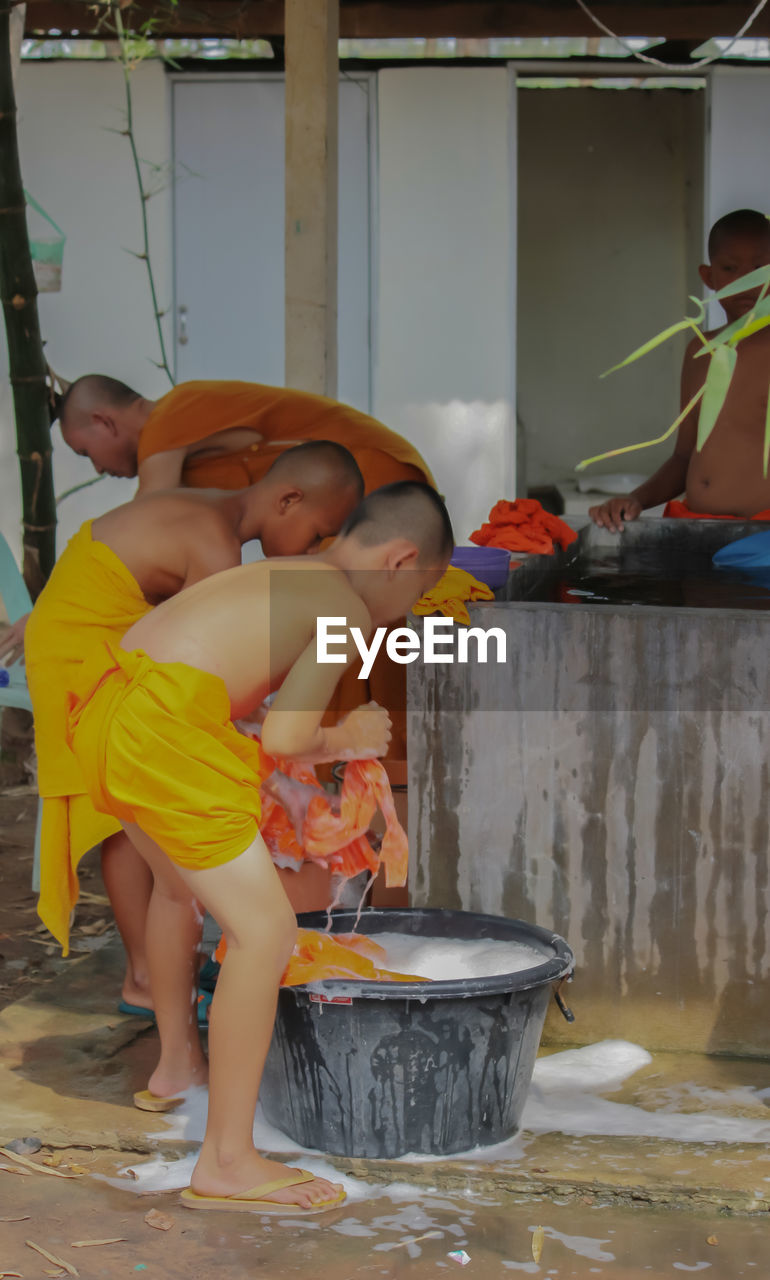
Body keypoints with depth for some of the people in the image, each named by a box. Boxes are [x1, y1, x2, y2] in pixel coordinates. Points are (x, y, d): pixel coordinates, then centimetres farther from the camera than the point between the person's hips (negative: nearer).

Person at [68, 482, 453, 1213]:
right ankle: (226, 1164, -2)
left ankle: (176, 1064, 54)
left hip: (102, 710, 10)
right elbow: (283, 739, -7)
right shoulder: (348, 612, -1)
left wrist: (332, 745, 30)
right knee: (265, 930, -4)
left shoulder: (285, 579, 24)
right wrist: (341, 738, 12)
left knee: (179, 880, 33)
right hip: (161, 732, -10)